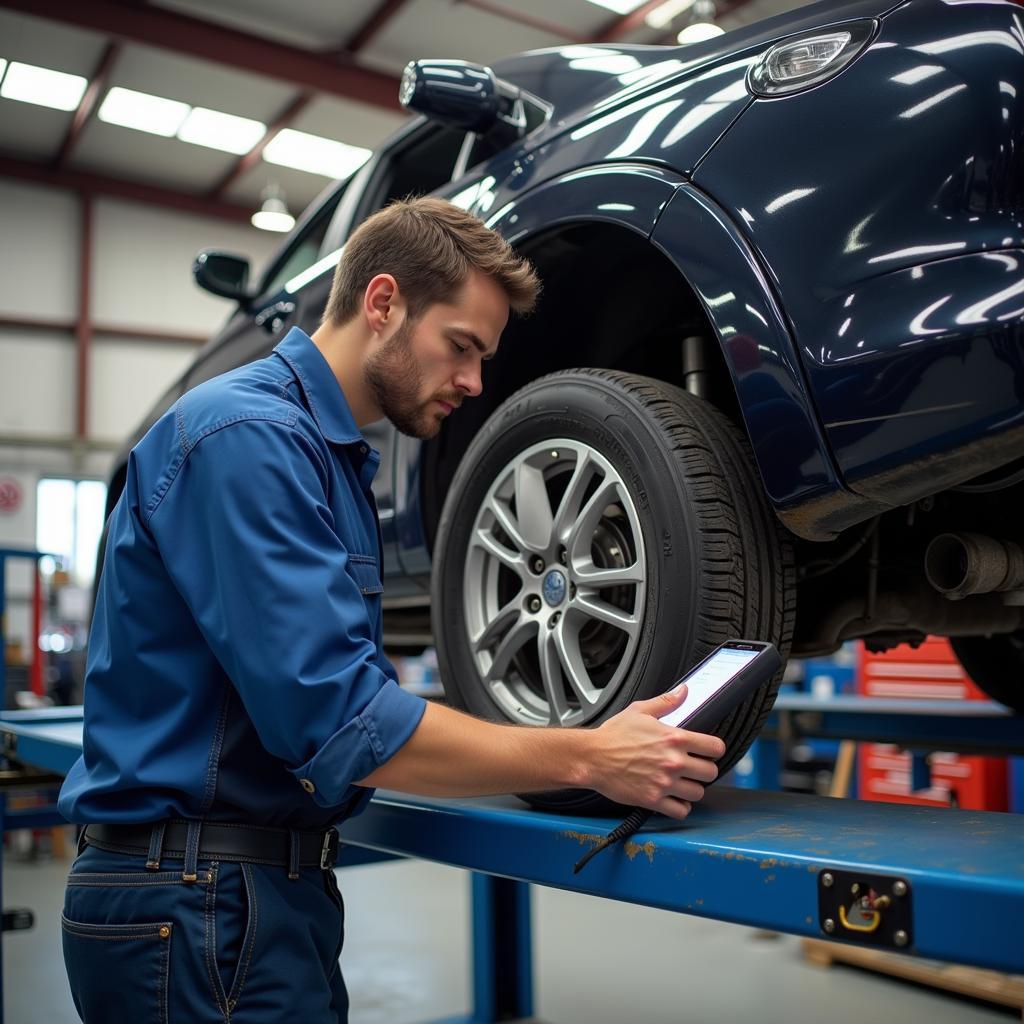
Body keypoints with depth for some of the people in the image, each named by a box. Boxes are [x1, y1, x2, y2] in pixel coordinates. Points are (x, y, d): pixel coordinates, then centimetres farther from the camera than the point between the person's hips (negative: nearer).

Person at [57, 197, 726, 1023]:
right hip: (196, 894, -9)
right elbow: (335, 723, -25)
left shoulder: (331, 451, 12)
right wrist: (588, 759, -19)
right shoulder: (248, 434, -19)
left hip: (271, 884, 9)